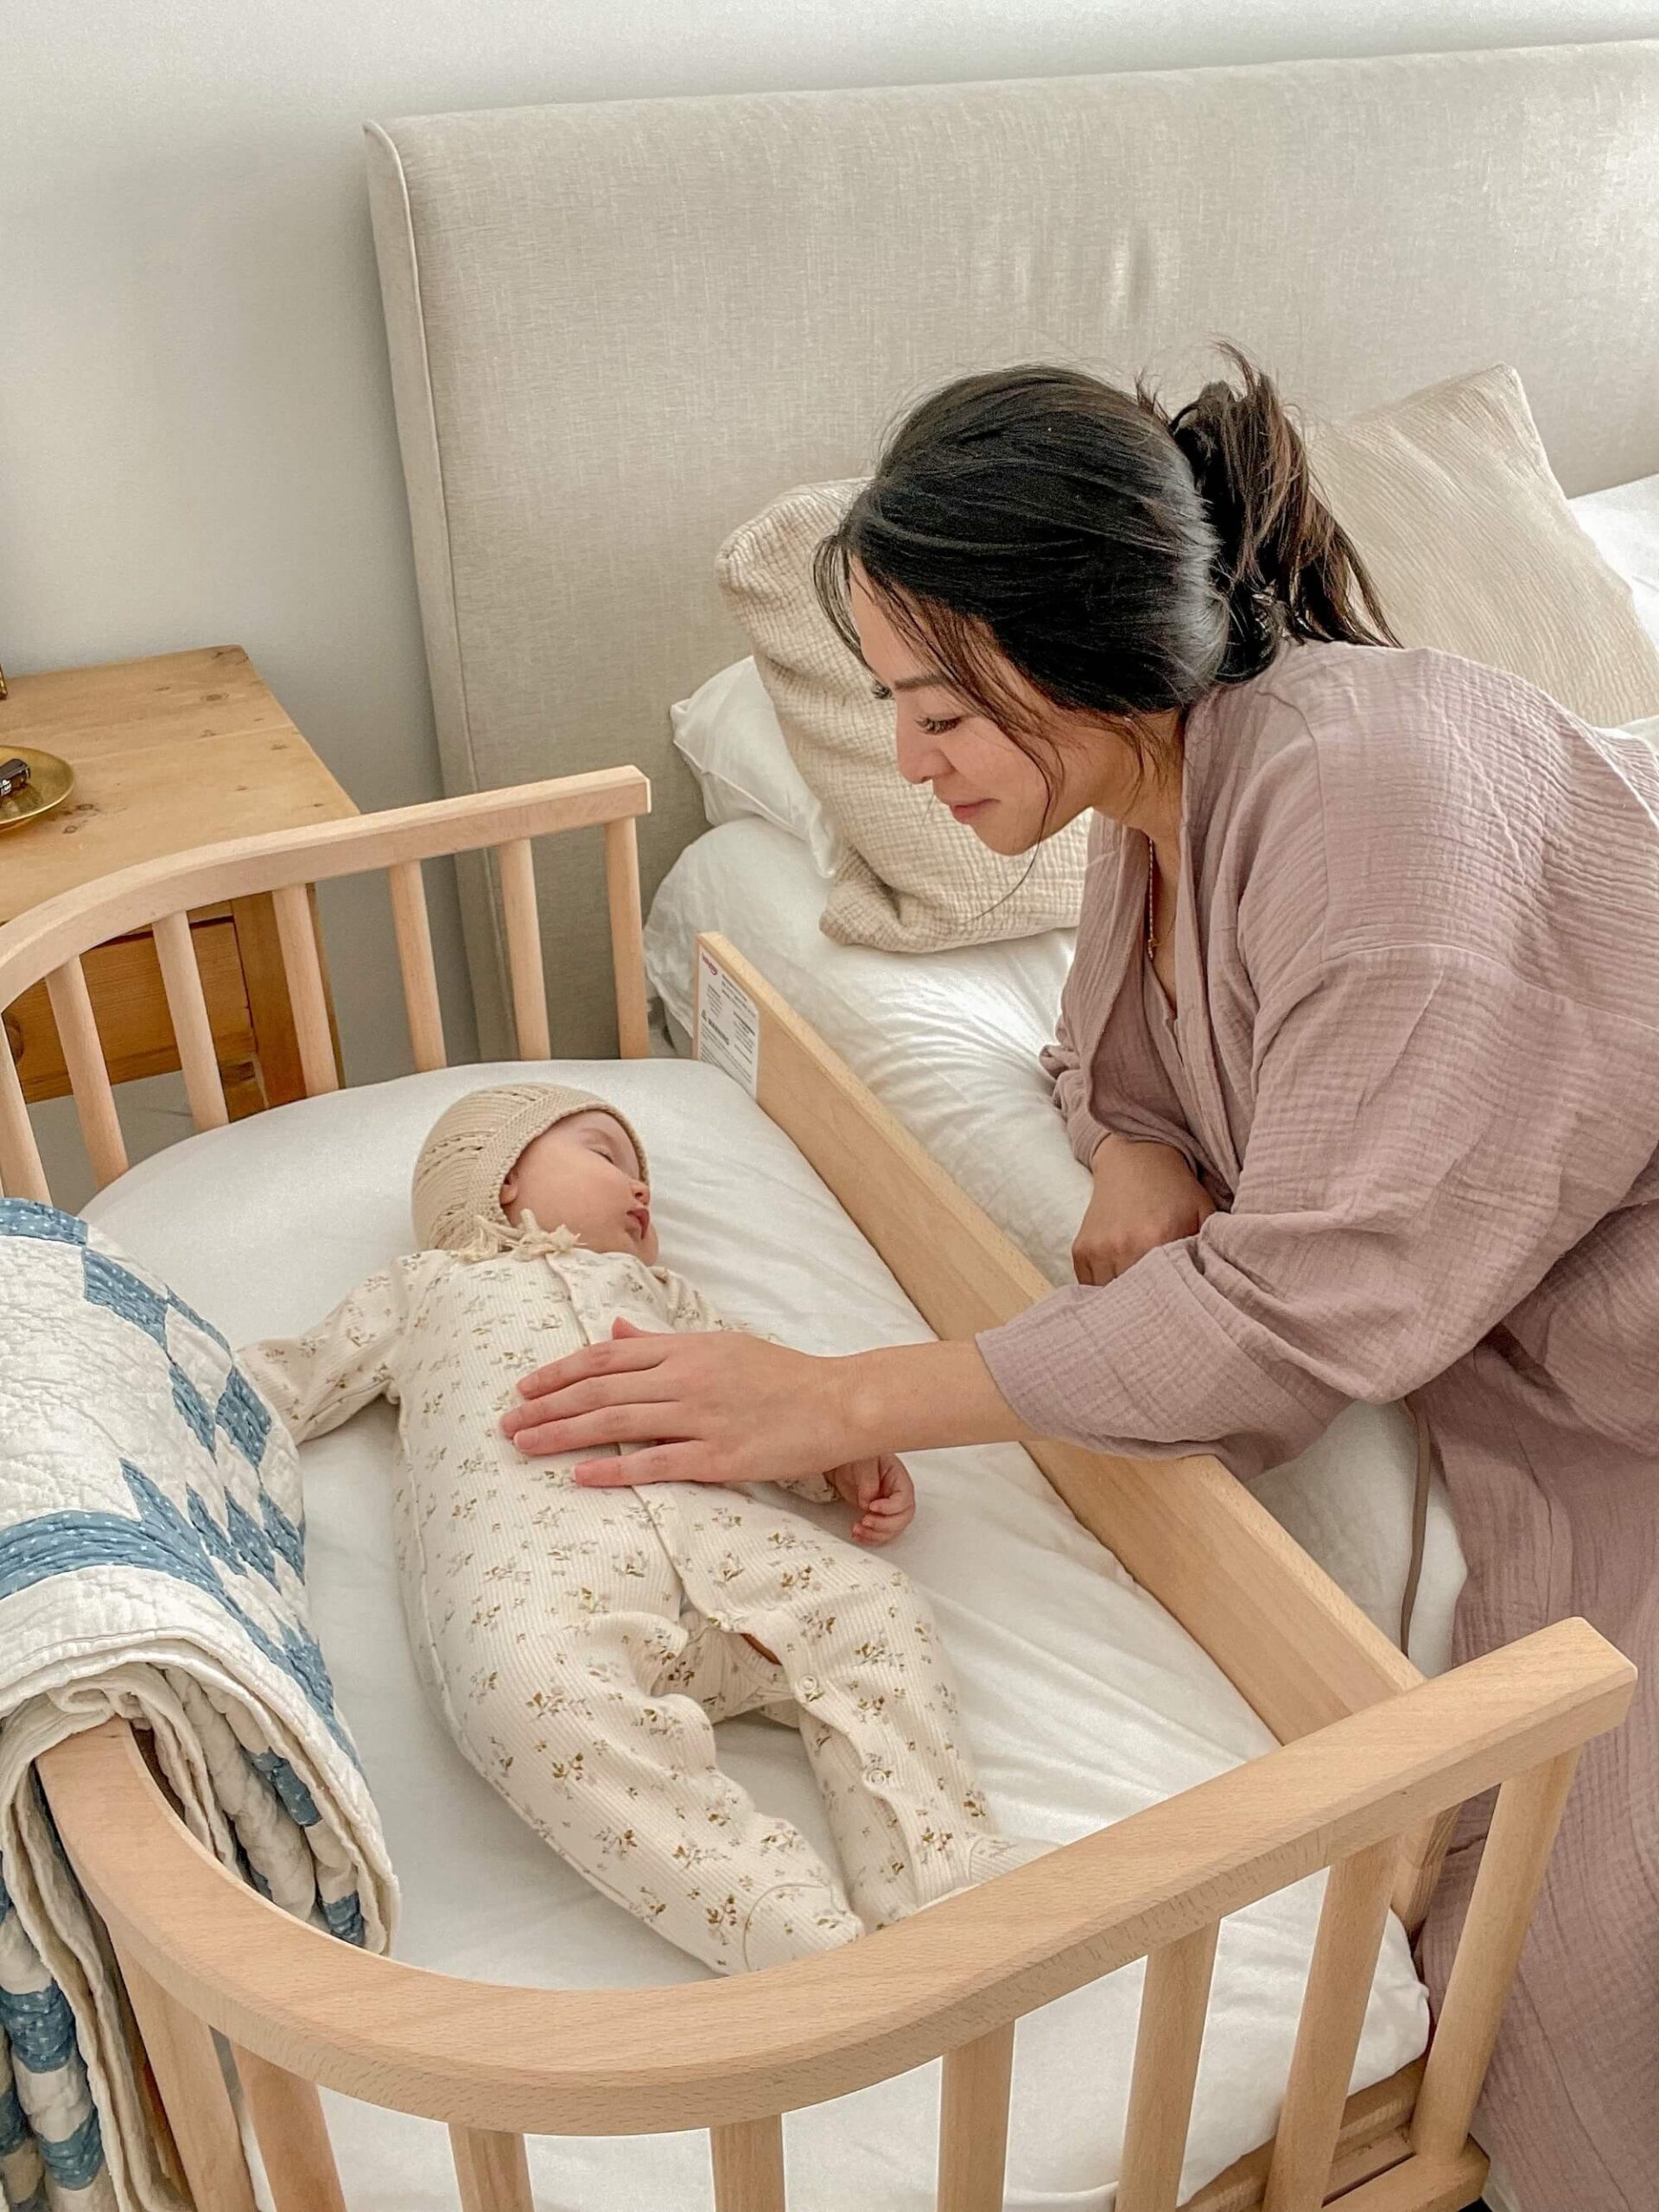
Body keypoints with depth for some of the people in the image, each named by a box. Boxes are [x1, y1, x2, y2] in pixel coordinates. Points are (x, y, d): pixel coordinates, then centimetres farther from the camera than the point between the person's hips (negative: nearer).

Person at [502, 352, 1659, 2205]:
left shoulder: (1365, 783, -30)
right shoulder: (1165, 781, -1)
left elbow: (1317, 1299, -32)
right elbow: (1108, 1051, 16)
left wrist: (846, 1403, -29)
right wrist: (1138, 1163, -10)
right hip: (1504, 1342, 8)